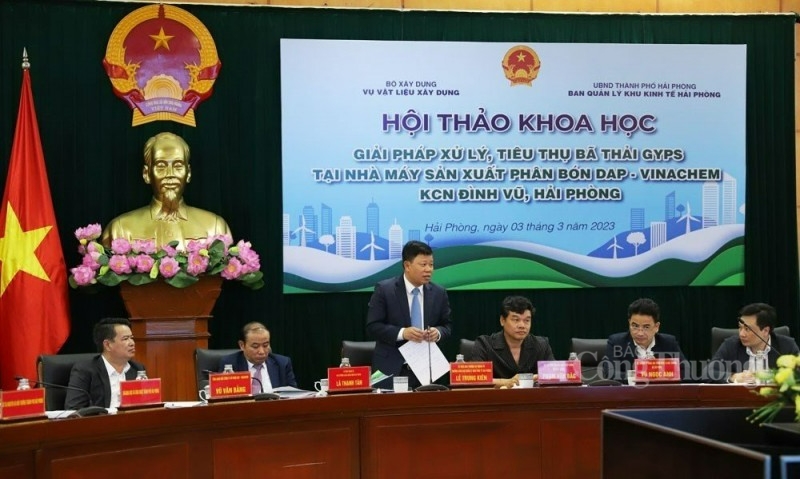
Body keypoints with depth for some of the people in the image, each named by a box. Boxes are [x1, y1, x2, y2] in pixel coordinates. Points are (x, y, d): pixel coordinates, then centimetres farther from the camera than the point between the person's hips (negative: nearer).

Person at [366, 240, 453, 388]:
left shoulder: (439, 293, 7)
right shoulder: (384, 289, -5)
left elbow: (447, 325, 14)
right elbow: (372, 327, -8)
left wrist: (438, 332, -10)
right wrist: (402, 333, -22)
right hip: (391, 369, -3)